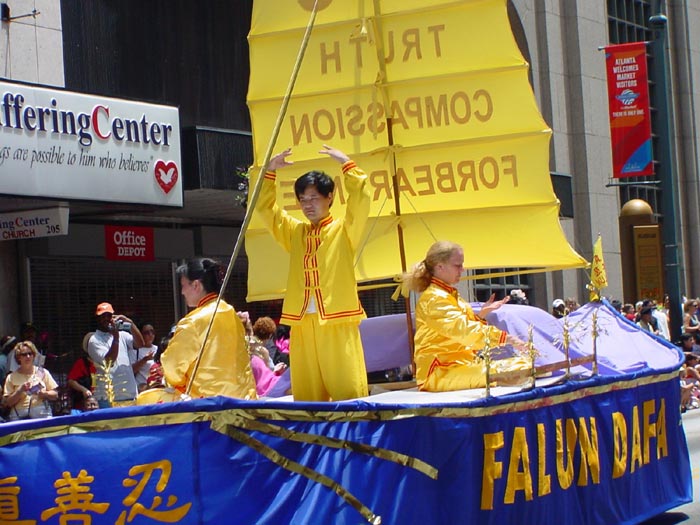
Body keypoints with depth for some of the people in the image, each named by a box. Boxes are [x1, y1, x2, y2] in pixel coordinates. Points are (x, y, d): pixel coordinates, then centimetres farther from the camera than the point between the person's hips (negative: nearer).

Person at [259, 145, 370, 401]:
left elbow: (361, 200, -10)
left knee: (347, 388, -8)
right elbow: (265, 208, 18)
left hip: (337, 320, -4)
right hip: (302, 321, 4)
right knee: (306, 392, 4)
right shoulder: (295, 231, 17)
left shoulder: (343, 229, 5)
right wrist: (270, 171, 7)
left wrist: (347, 164, -12)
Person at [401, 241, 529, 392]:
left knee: (523, 364, -5)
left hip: (461, 365, 10)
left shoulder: (451, 296, 22)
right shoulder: (435, 299, -11)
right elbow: (463, 329, -24)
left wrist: (481, 315, 7)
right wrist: (505, 337, -29)